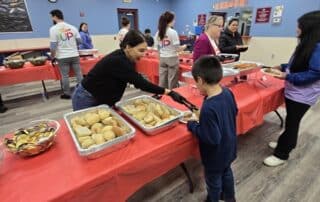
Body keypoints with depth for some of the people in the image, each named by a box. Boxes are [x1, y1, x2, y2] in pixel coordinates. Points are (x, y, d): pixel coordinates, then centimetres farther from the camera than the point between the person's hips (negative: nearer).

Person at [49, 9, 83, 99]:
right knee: (78, 73, 8)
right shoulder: (72, 27, 6)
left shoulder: (54, 29, -5)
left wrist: (53, 56, 5)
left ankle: (67, 94, 13)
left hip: (62, 57, -3)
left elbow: (53, 45, -8)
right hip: (74, 55, 3)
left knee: (65, 76, 5)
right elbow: (79, 41, 10)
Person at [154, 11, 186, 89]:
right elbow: (177, 48, -12)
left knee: (162, 80, 9)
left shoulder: (158, 33, 4)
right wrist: (184, 47, 7)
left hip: (162, 58, 5)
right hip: (172, 58, -5)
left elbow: (157, 47, 7)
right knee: (172, 80, 4)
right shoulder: (173, 32, -11)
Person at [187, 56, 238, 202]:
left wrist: (192, 125, -19)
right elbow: (234, 112, 5)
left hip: (216, 155, -8)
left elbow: (212, 139, -32)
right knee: (226, 172, 32)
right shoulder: (227, 92, -13)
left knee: (213, 180, 21)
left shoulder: (208, 108, -39)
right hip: (229, 148, 8)